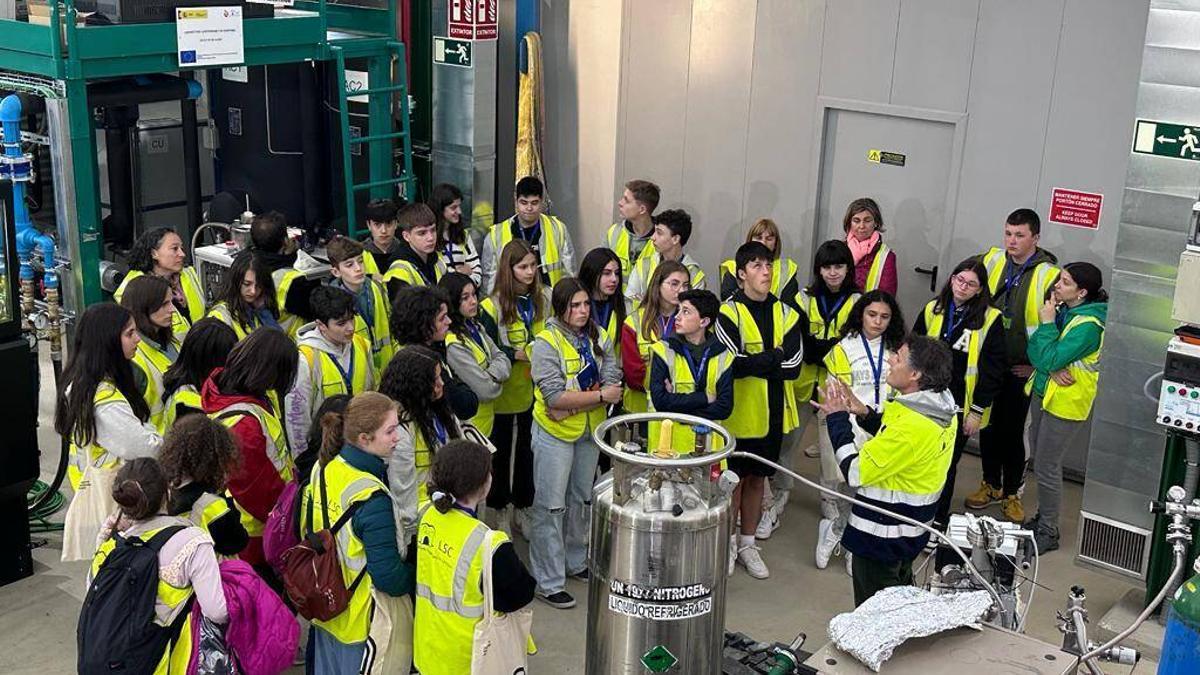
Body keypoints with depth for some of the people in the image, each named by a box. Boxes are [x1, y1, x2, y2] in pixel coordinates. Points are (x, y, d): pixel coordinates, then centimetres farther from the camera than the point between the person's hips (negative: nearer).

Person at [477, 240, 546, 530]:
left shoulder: (542, 301, 3)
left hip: (533, 389, 4)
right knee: (501, 451, 10)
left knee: (528, 449, 14)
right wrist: (517, 355, -23)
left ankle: (522, 507, 29)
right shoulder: (492, 306, -13)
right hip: (504, 391, -4)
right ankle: (497, 511, 24)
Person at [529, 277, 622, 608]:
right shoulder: (547, 344, -17)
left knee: (581, 499, 20)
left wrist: (572, 404, -20)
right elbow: (554, 396, -24)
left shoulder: (598, 338, 1)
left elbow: (612, 380, -8)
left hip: (590, 431, 6)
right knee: (551, 506, 0)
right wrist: (600, 396, -22)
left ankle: (576, 562, 38)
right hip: (555, 434, -6)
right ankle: (549, 582, 7)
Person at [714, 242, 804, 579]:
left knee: (757, 477, 15)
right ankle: (727, 542, 24)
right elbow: (732, 364, -21)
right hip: (738, 412, -4)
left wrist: (752, 363, -16)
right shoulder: (728, 312, -9)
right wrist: (774, 357, -14)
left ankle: (747, 543, 29)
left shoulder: (786, 314, 4)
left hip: (772, 413, 4)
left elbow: (793, 365, -8)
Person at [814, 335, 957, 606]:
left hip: (882, 533, -9)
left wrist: (838, 418, -17)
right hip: (911, 529, 9)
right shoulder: (939, 410, -4)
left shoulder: (911, 426, -33)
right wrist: (866, 414, -2)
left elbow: (855, 472, -26)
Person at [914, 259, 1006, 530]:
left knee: (947, 464, 8)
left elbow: (992, 370, -7)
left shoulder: (990, 319, -8)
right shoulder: (932, 310, 3)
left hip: (961, 408, -3)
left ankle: (938, 518, 23)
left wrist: (978, 410, -9)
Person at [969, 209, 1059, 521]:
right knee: (988, 426, 15)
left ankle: (1012, 494, 23)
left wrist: (1038, 365, -7)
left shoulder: (1049, 276, -12)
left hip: (1019, 370, -4)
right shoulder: (990, 261, -1)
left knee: (1013, 432, 6)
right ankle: (991, 485, 31)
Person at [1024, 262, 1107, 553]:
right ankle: (1043, 518, 34)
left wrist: (1047, 323, -18)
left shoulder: (1088, 326, -23)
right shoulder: (1063, 310, 2)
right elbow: (1035, 350, 4)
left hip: (1066, 403, -8)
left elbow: (1049, 358, -25)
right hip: (1043, 392, 8)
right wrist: (1052, 370, -13)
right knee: (1039, 461, 18)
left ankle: (1049, 532, 14)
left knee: (1046, 467, 0)